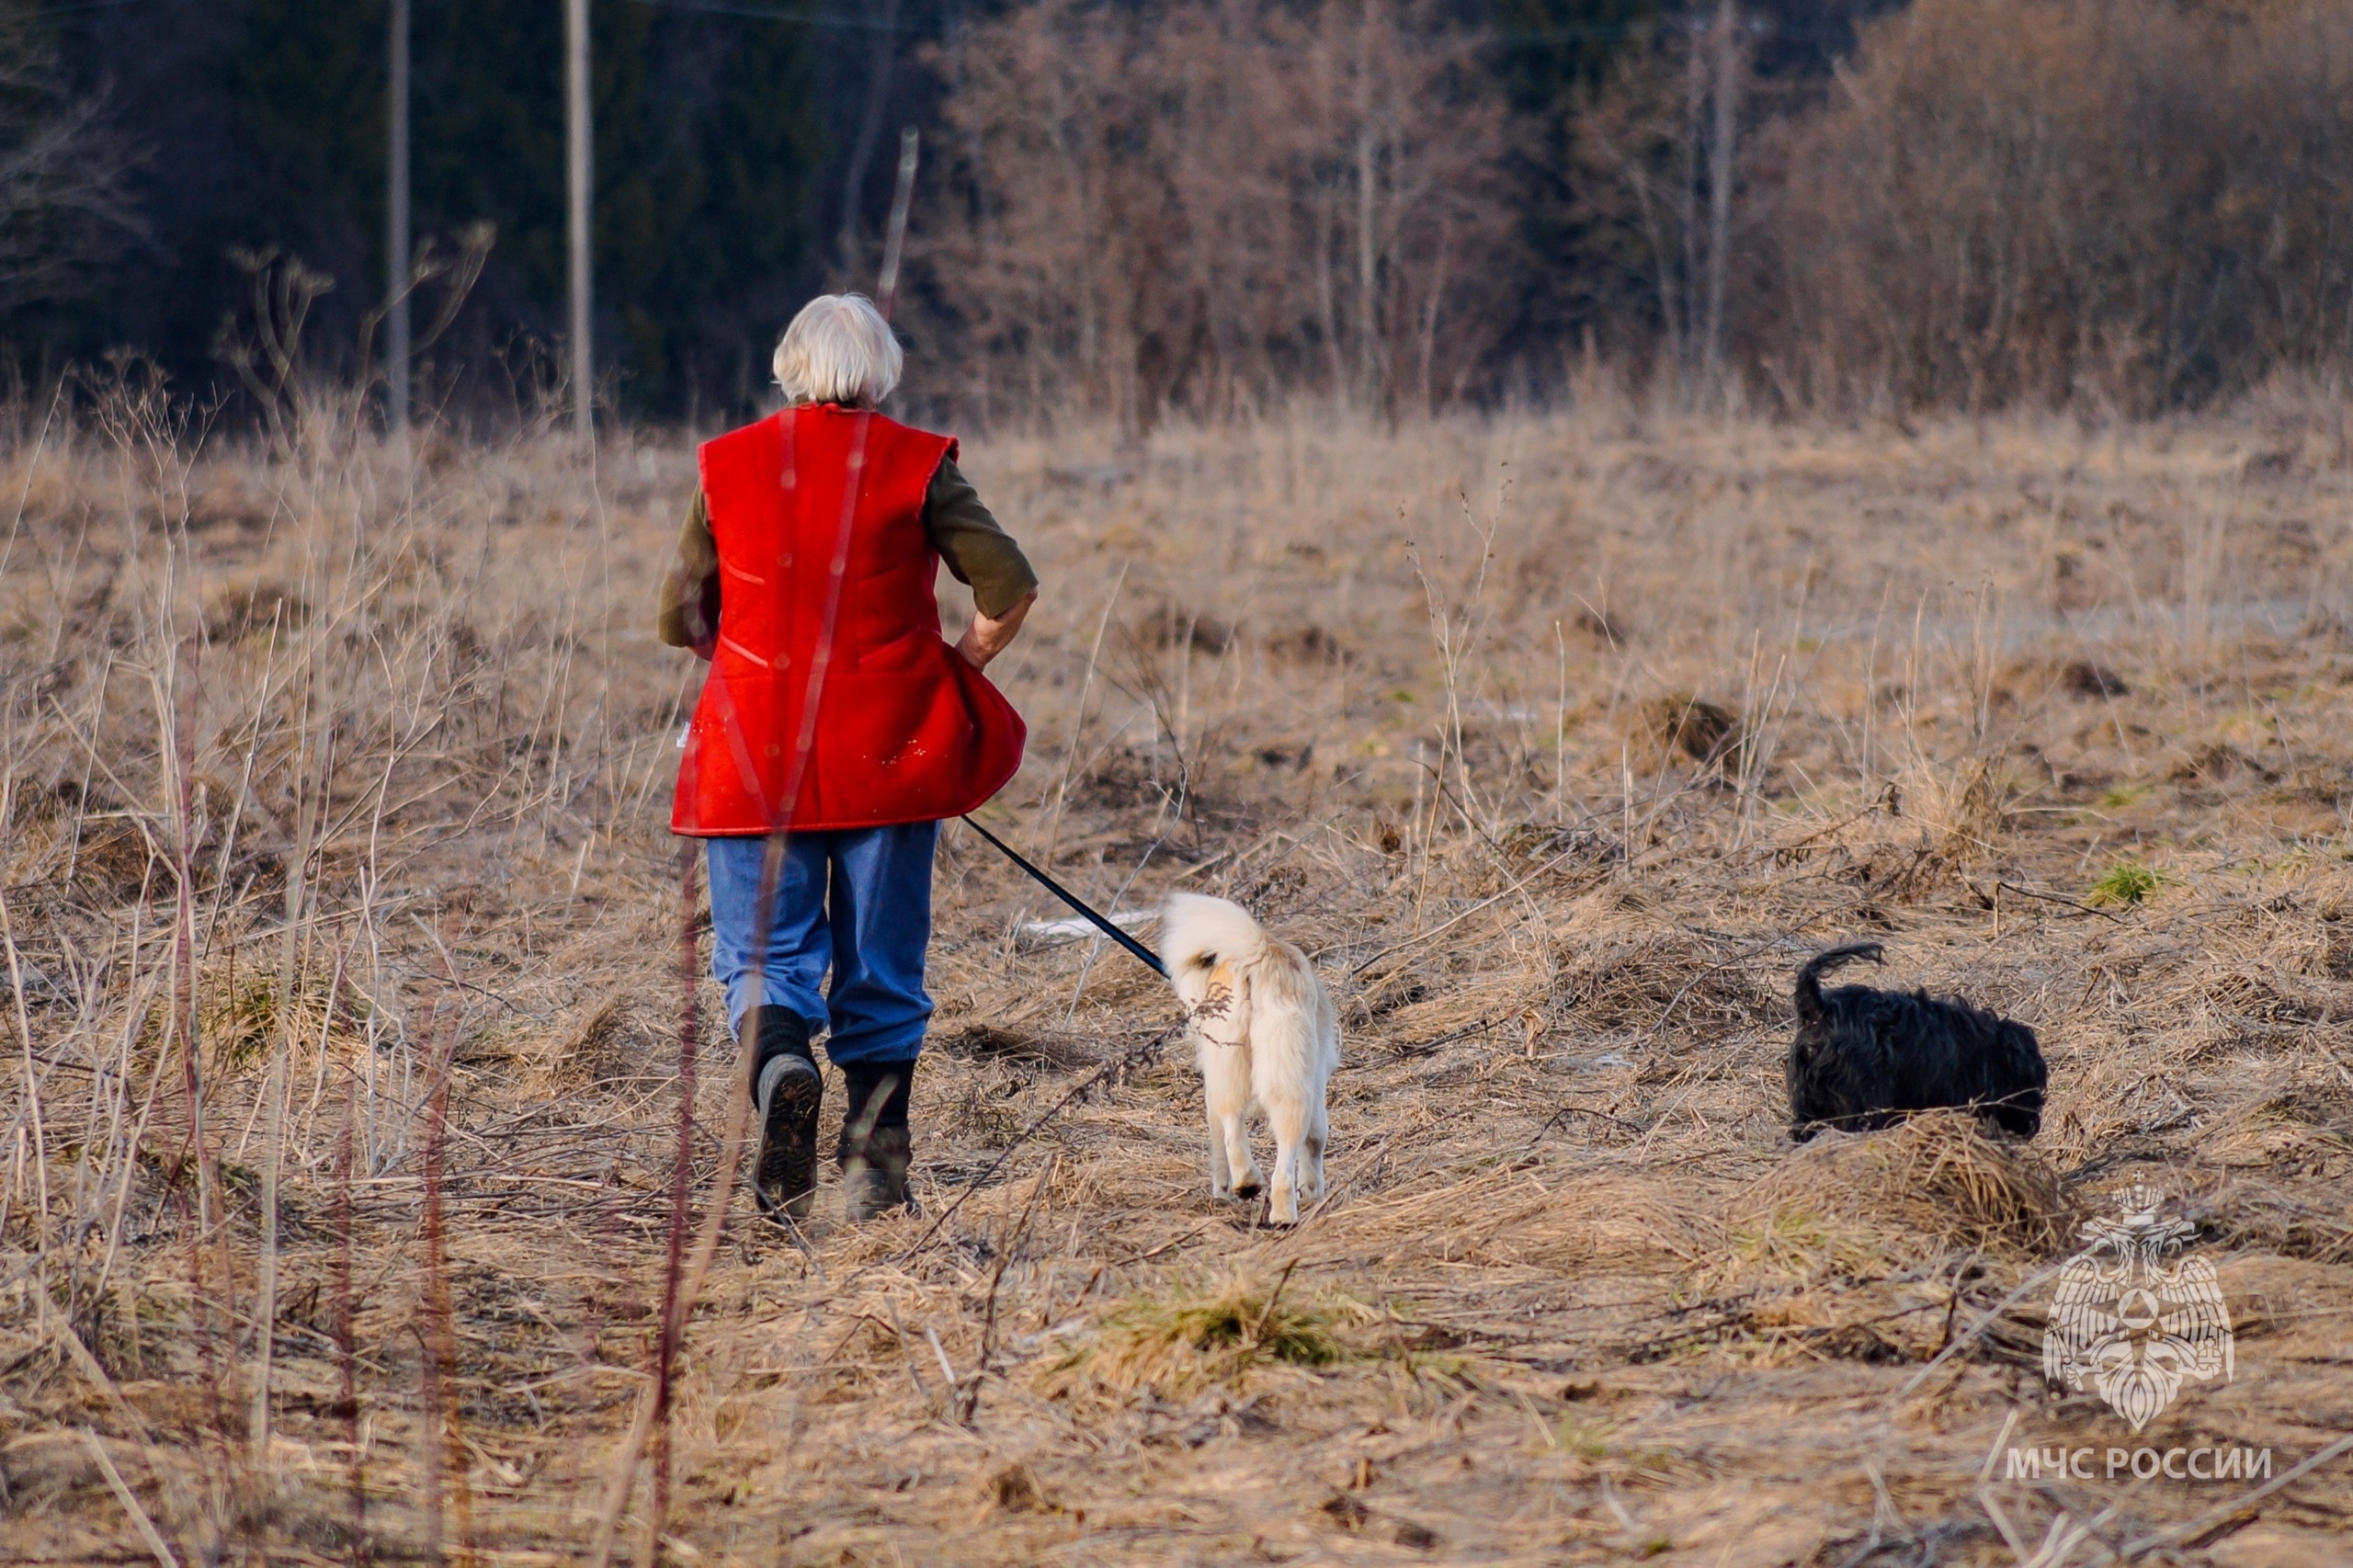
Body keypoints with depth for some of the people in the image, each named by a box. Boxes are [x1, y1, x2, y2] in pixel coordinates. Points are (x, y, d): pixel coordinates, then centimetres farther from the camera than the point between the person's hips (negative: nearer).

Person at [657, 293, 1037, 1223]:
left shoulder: (727, 467, 2)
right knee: (883, 966, 10)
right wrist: (958, 666, 8)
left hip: (756, 757, 0)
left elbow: (679, 622, 8)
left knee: (764, 953, 4)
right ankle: (875, 1166, 8)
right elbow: (1010, 587, -9)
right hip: (886, 756, 0)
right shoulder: (916, 466, -3)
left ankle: (778, 1064, -26)